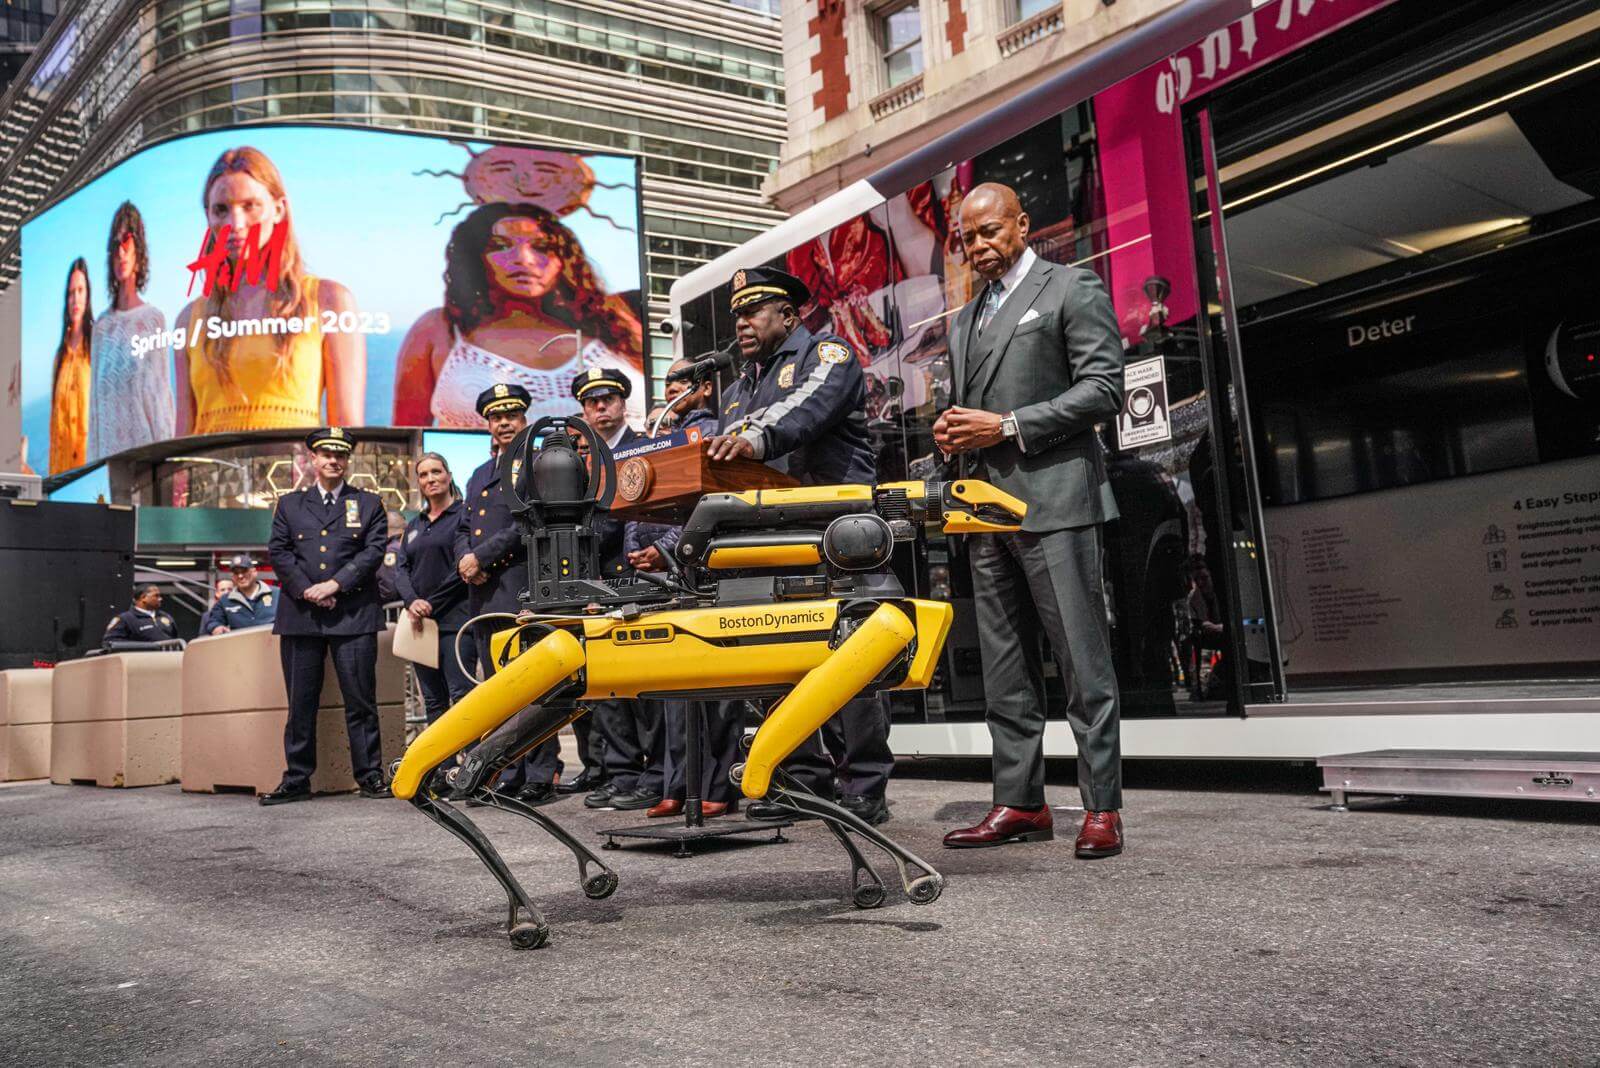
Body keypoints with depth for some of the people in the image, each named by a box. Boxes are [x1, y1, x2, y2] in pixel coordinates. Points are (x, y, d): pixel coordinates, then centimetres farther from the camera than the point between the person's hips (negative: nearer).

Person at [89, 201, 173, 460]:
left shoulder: (154, 319, 2)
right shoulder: (102, 326, 10)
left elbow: (163, 392, 0)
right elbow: (96, 398, 11)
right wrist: (93, 458, 7)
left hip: (146, 441, -3)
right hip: (109, 445, 3)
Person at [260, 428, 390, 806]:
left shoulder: (368, 504, 11)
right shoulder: (289, 504, 16)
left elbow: (373, 552, -1)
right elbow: (278, 552, 6)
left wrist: (334, 585, -11)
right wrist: (307, 591, -8)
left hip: (353, 614, -2)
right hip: (300, 615, 2)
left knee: (360, 699, -2)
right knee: (300, 701, 5)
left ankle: (370, 776, 4)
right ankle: (297, 780, 12)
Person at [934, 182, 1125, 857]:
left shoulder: (1071, 289, 3)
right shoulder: (966, 321, 24)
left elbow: (1102, 389, -8)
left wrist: (1007, 427, -12)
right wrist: (955, 435, 6)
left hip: (1054, 499, -7)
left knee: (1083, 662, -6)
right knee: (1005, 671, 8)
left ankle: (1102, 808, -1)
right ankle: (1020, 803, 14)